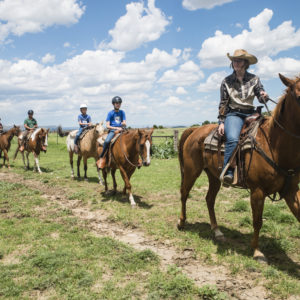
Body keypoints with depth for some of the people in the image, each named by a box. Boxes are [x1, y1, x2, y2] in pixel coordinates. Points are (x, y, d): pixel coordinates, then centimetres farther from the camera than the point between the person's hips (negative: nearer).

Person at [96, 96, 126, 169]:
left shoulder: (122, 112, 14)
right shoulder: (110, 113, 4)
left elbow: (125, 124, 11)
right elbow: (107, 126, -2)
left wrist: (123, 124, -13)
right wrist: (116, 128, -13)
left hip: (121, 131, 3)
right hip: (112, 131, -3)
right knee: (107, 141, -32)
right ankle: (101, 157, -17)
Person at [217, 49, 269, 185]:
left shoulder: (254, 79, 11)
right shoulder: (227, 81, 9)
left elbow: (261, 98, 7)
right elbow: (223, 104, 9)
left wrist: (264, 96, -17)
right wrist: (221, 122, 1)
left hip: (250, 114, 3)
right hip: (233, 114, -3)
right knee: (232, 139, -32)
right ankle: (228, 172, -33)